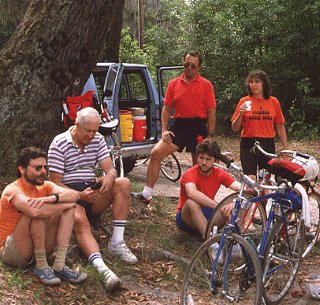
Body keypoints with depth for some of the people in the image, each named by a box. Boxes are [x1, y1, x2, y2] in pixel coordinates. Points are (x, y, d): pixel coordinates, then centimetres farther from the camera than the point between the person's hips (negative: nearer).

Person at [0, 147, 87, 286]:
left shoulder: (44, 186, 4)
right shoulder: (13, 190, -17)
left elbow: (75, 195, -13)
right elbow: (35, 211, -38)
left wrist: (52, 198, -33)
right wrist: (65, 204, -22)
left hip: (38, 248, 7)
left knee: (68, 209, -6)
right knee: (38, 210, -29)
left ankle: (59, 266, -16)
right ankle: (41, 267, -19)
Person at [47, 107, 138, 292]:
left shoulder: (98, 140, 8)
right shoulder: (59, 144, -7)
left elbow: (111, 169, 4)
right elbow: (56, 183, -9)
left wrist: (109, 177, -23)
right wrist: (79, 195, -24)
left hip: (92, 192, 5)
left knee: (124, 183, -20)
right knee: (80, 220, -37)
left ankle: (117, 242, -23)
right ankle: (102, 268, -55)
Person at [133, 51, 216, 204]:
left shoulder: (206, 85, 0)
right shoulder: (174, 84, 8)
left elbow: (211, 112, 0)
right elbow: (166, 108, 10)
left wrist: (210, 135, -5)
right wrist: (164, 130, -1)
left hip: (199, 128, -2)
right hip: (179, 126, 2)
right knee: (156, 153, -12)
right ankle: (146, 194, -7)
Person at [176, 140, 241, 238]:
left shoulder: (219, 173, -5)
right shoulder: (190, 174, -20)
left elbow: (240, 188, -18)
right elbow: (192, 193, -43)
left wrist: (234, 204, -40)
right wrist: (218, 206, -49)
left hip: (207, 215, 4)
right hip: (186, 218, -4)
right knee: (191, 202, -38)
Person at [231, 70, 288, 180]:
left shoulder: (273, 102, 3)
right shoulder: (244, 101, 0)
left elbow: (280, 127, 7)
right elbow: (234, 128, 1)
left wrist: (285, 148, 3)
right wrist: (241, 114, -16)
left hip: (268, 145, 1)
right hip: (248, 144, -1)